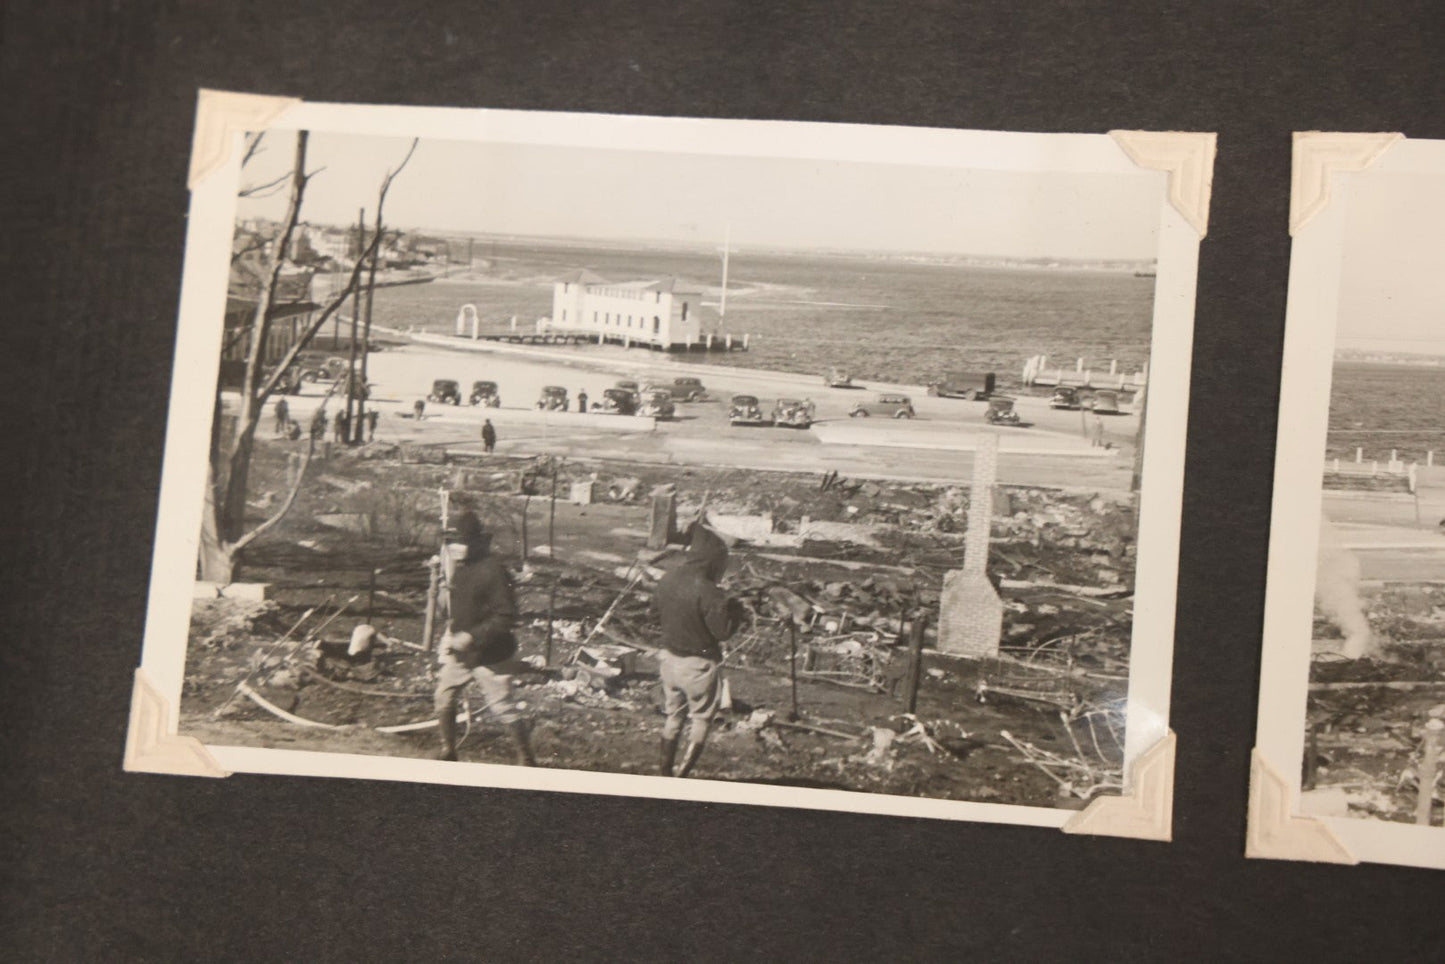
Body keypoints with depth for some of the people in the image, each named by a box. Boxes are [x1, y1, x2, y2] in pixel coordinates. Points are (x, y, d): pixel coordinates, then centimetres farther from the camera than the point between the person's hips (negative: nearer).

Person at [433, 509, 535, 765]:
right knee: (444, 699, 12)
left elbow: (506, 615, -22)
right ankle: (448, 754, 29)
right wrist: (450, 632, 9)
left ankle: (526, 760, 12)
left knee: (503, 709, -2)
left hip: (487, 655, -8)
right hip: (459, 652, 8)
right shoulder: (461, 570, 7)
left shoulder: (492, 570, -20)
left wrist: (472, 636, -25)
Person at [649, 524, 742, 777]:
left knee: (673, 716, 22)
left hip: (669, 658, 6)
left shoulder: (666, 582, -3)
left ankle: (665, 773, 30)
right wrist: (733, 611, -5)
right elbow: (722, 631, -21)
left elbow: (655, 611, 12)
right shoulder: (708, 592, -25)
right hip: (699, 665, -6)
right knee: (700, 721, 10)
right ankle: (681, 776, 9)